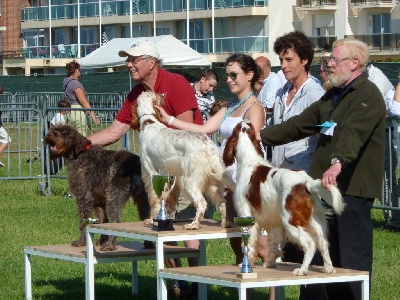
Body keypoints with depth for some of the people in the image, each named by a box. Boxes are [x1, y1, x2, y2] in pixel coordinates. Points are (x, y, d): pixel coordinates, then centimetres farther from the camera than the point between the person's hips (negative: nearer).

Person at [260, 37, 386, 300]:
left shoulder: (368, 95, -12)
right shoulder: (334, 96, 21)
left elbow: (354, 133, -30)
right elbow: (301, 124, 26)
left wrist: (338, 163, -46)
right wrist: (262, 136, 22)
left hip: (353, 189, -9)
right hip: (327, 187, 9)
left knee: (352, 257, -8)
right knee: (329, 256, 12)